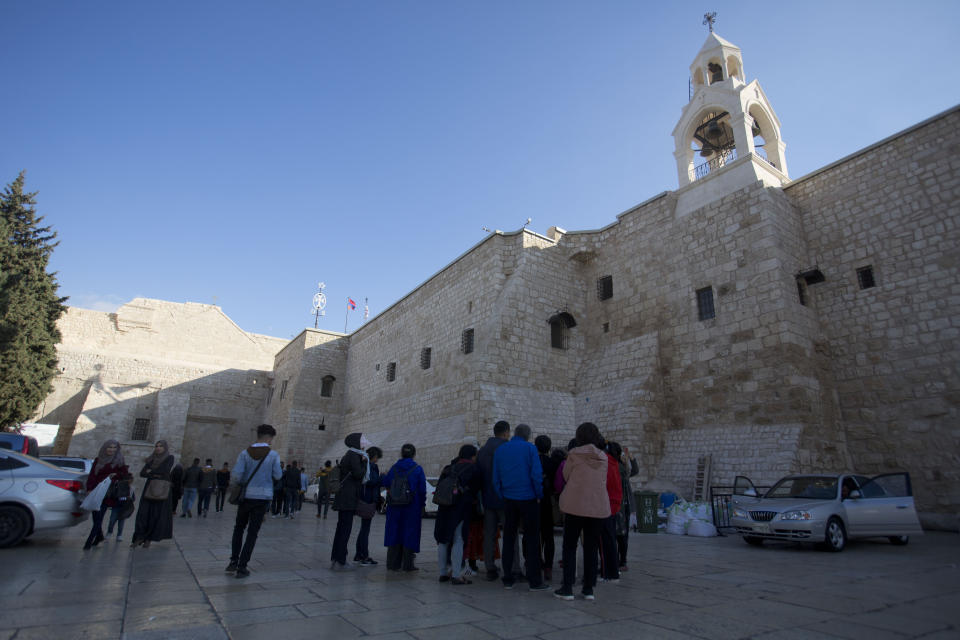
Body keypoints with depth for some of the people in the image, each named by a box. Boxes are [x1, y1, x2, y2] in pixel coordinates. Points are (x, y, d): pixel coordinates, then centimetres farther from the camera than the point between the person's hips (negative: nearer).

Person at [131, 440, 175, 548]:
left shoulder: (170, 458, 1)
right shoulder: (151, 459, 13)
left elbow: (165, 470, -14)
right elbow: (142, 473, 4)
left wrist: (150, 472, -2)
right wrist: (155, 475, -12)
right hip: (149, 488, 4)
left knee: (157, 514, -3)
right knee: (143, 512, -5)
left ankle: (149, 539, 4)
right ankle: (139, 537, -3)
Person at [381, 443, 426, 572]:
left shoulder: (394, 468, 0)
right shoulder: (418, 469, -7)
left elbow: (385, 482, 5)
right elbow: (422, 490, -7)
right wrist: (422, 505, 2)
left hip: (395, 507, 3)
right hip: (412, 507, -3)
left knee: (394, 532, 11)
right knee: (409, 533, 5)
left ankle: (393, 563, 17)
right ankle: (407, 564, 9)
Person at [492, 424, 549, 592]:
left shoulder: (500, 450, 6)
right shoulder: (530, 448, -8)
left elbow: (496, 479, 6)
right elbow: (536, 475, -14)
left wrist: (502, 496, 11)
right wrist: (539, 495, -2)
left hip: (509, 499, 4)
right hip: (528, 498, -4)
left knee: (509, 538, 11)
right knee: (532, 538, 3)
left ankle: (508, 579, 16)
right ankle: (534, 580, 6)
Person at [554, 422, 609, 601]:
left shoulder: (574, 454, -8)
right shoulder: (603, 457, 3)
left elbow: (566, 476, 3)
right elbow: (603, 481, 13)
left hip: (575, 504, -3)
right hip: (598, 506, 4)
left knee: (569, 546, 7)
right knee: (591, 548, 12)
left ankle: (567, 588, 7)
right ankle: (589, 589, 16)